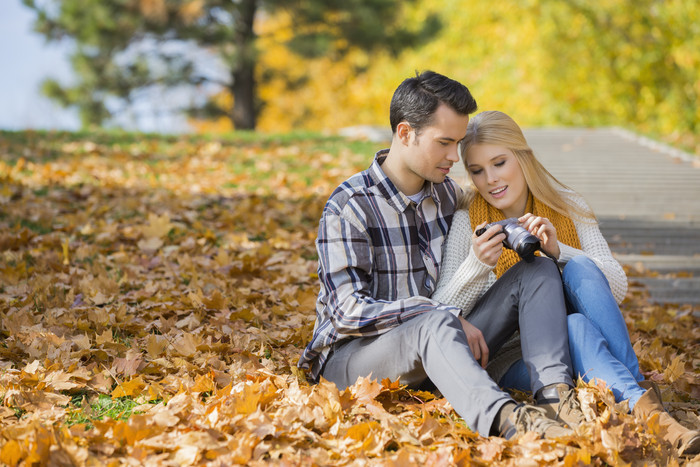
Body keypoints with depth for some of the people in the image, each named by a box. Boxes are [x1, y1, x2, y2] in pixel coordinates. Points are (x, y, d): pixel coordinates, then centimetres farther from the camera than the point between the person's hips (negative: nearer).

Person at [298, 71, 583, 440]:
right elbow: (351, 312, -22)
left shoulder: (446, 192, 8)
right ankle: (505, 419, -66)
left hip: (435, 347, 7)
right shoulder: (349, 208, -15)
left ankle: (554, 393, -32)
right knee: (437, 324, -40)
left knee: (537, 273, -8)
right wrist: (449, 316, -24)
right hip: (353, 354, -7)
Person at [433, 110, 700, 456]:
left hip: (577, 350, 3)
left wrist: (558, 250, -21)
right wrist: (476, 264, -29)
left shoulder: (568, 207, 4)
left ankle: (636, 386, -31)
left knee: (580, 268, -25)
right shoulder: (467, 222, -4)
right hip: (509, 359, -3)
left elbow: (618, 288, -6)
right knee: (576, 326, -34)